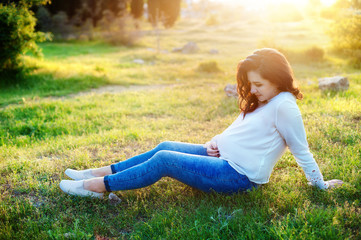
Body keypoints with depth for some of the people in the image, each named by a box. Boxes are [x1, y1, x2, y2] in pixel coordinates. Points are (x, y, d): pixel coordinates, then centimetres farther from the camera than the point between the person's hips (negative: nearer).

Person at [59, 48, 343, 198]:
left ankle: (100, 186, -7)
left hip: (237, 175, -9)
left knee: (164, 159, -15)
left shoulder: (284, 106, -16)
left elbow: (302, 151, -10)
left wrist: (320, 185, -6)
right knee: (165, 147, 3)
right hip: (224, 157, 9)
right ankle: (102, 172, 6)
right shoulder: (261, 101, 14)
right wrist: (217, 141, 1)